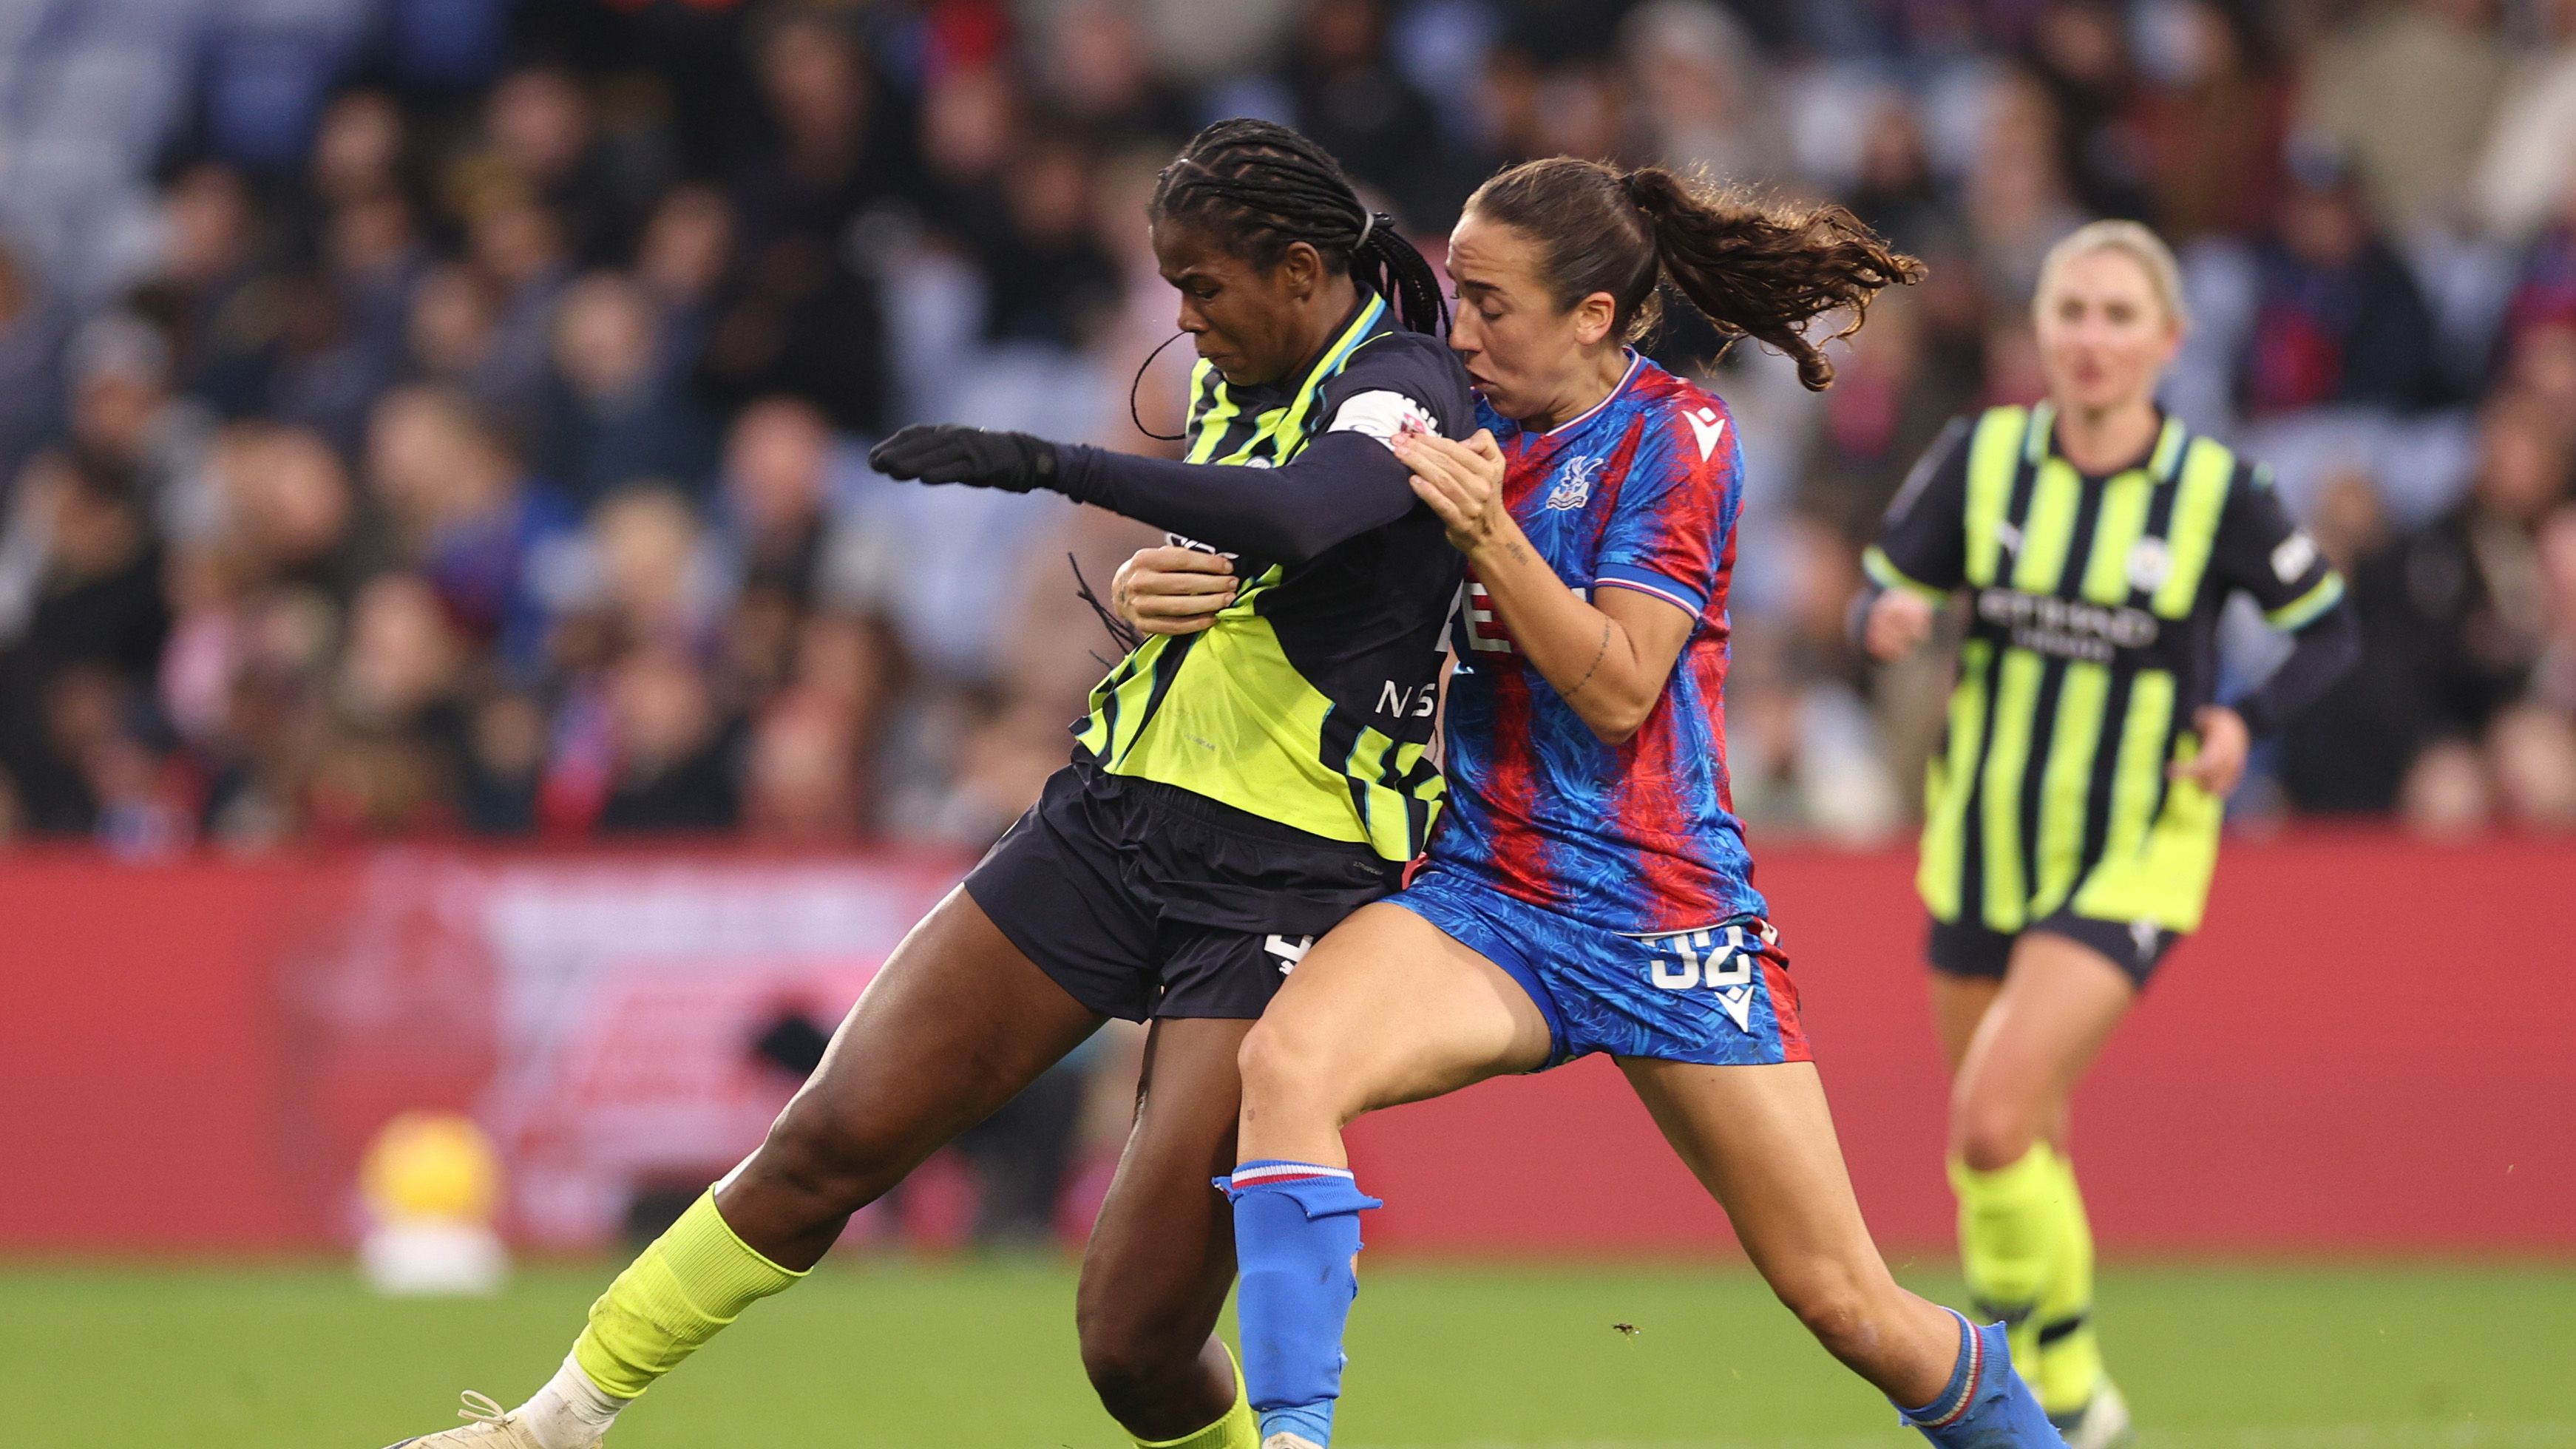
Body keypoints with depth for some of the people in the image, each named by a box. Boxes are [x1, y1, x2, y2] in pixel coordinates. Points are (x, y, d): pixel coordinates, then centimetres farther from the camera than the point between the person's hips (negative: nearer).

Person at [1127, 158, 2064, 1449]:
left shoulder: (1673, 438, -7)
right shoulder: (1474, 424, 7)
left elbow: (1617, 687, -14)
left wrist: (1490, 534, -25)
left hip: (1665, 909, -4)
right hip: (1485, 898, 4)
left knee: (1847, 1304, -1)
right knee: (1285, 1060, -29)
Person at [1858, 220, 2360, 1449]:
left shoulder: (2216, 491, -9)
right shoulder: (1979, 459, -5)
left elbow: (2328, 629, 3)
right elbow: (1886, 586, 2)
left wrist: (2247, 720, -14)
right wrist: (1885, 622, -21)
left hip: (2135, 853, -3)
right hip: (1986, 847, 3)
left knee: (1990, 1124, -20)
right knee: (2026, 1151, 13)